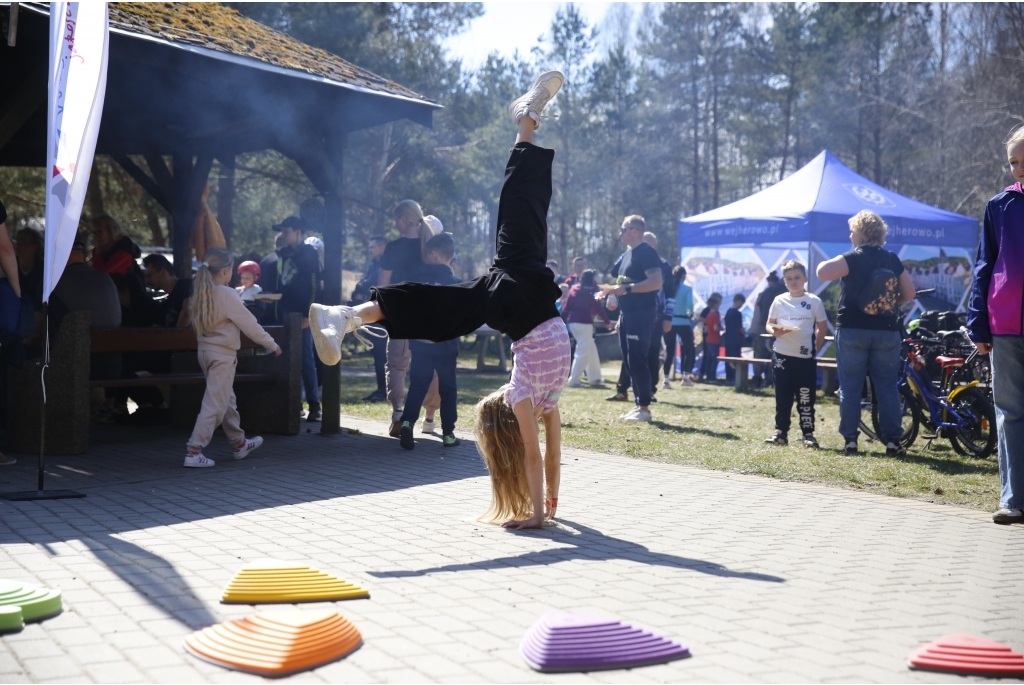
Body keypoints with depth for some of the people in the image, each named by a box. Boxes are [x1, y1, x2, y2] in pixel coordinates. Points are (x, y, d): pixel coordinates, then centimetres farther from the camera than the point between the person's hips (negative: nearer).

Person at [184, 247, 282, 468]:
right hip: (222, 354, -9)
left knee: (227, 400, 20)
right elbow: (249, 324, -14)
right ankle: (193, 452, -7)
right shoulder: (227, 295, -17)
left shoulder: (201, 293, 5)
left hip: (205, 350, 9)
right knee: (214, 405, -5)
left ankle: (240, 444, 33)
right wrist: (272, 344, -4)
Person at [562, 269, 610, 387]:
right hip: (584, 323, -7)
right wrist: (607, 322, 6)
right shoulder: (591, 291, -6)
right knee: (583, 353, -1)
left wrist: (562, 322, 11)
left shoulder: (573, 289, 10)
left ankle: (594, 377, 24)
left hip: (572, 322, 7)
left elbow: (566, 307, 9)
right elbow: (598, 308, -5)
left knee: (591, 350, 19)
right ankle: (573, 380, -4)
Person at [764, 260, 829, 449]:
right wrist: (774, 331, -14)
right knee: (782, 397, 8)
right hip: (782, 356, 2)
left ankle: (808, 434, 7)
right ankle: (781, 432, 15)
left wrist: (815, 348, 1)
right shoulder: (779, 300, 5)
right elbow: (769, 324, 8)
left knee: (806, 399, 1)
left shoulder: (814, 301, 0)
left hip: (805, 357, -2)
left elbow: (822, 327, 6)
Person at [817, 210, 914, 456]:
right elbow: (909, 294, 9)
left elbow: (822, 272, -21)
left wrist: (825, 262, 1)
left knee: (850, 387, 4)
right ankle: (892, 440, 4)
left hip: (852, 330, -3)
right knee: (887, 387, 7)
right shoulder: (892, 260, 6)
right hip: (887, 331, 3)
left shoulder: (854, 258, -8)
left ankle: (850, 439, 3)